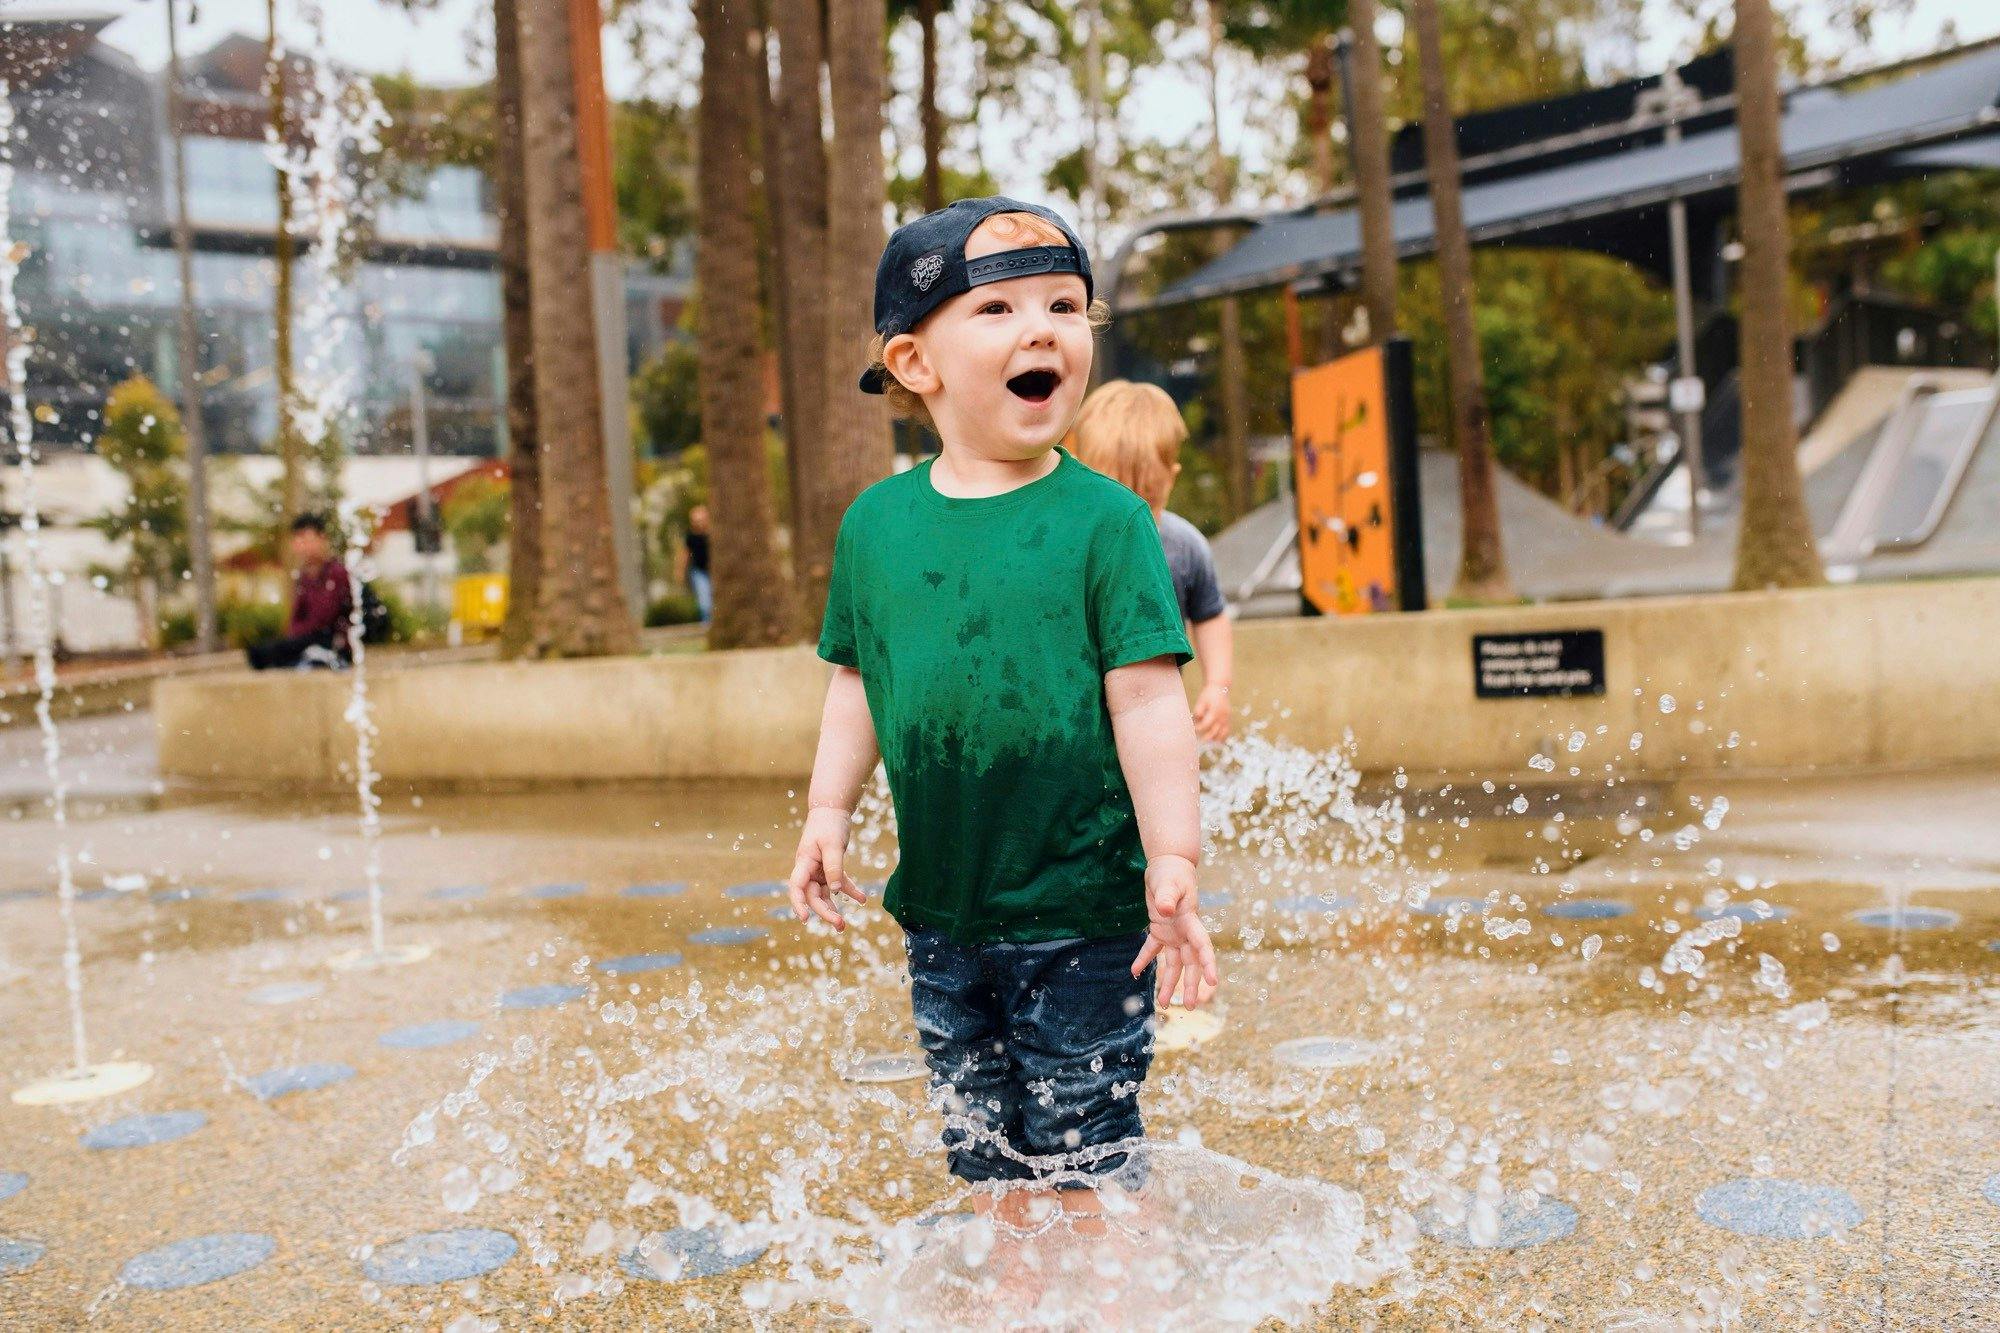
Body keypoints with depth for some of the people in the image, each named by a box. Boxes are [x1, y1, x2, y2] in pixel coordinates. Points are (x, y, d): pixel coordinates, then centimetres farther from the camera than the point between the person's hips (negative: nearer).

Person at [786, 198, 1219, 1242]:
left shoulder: (1104, 518, -10)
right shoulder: (875, 522, 1)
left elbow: (1147, 700, -12)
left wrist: (1172, 864, -16)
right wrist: (828, 811, 5)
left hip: (1082, 911, -4)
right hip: (941, 913, 4)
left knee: (1082, 1175, 6)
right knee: (993, 1172, 17)